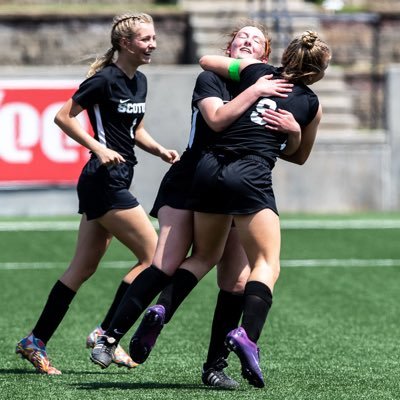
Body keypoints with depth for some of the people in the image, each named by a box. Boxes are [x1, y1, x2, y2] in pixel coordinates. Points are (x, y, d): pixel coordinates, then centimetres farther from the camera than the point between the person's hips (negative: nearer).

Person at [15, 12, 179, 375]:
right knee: (153, 256, -9)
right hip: (105, 179, -9)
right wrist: (99, 148, -20)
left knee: (84, 267, 10)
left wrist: (160, 150, 6)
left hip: (116, 180, 9)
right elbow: (63, 116, -12)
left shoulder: (139, 82, 12)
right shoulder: (105, 80, -14)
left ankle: (36, 342, 13)